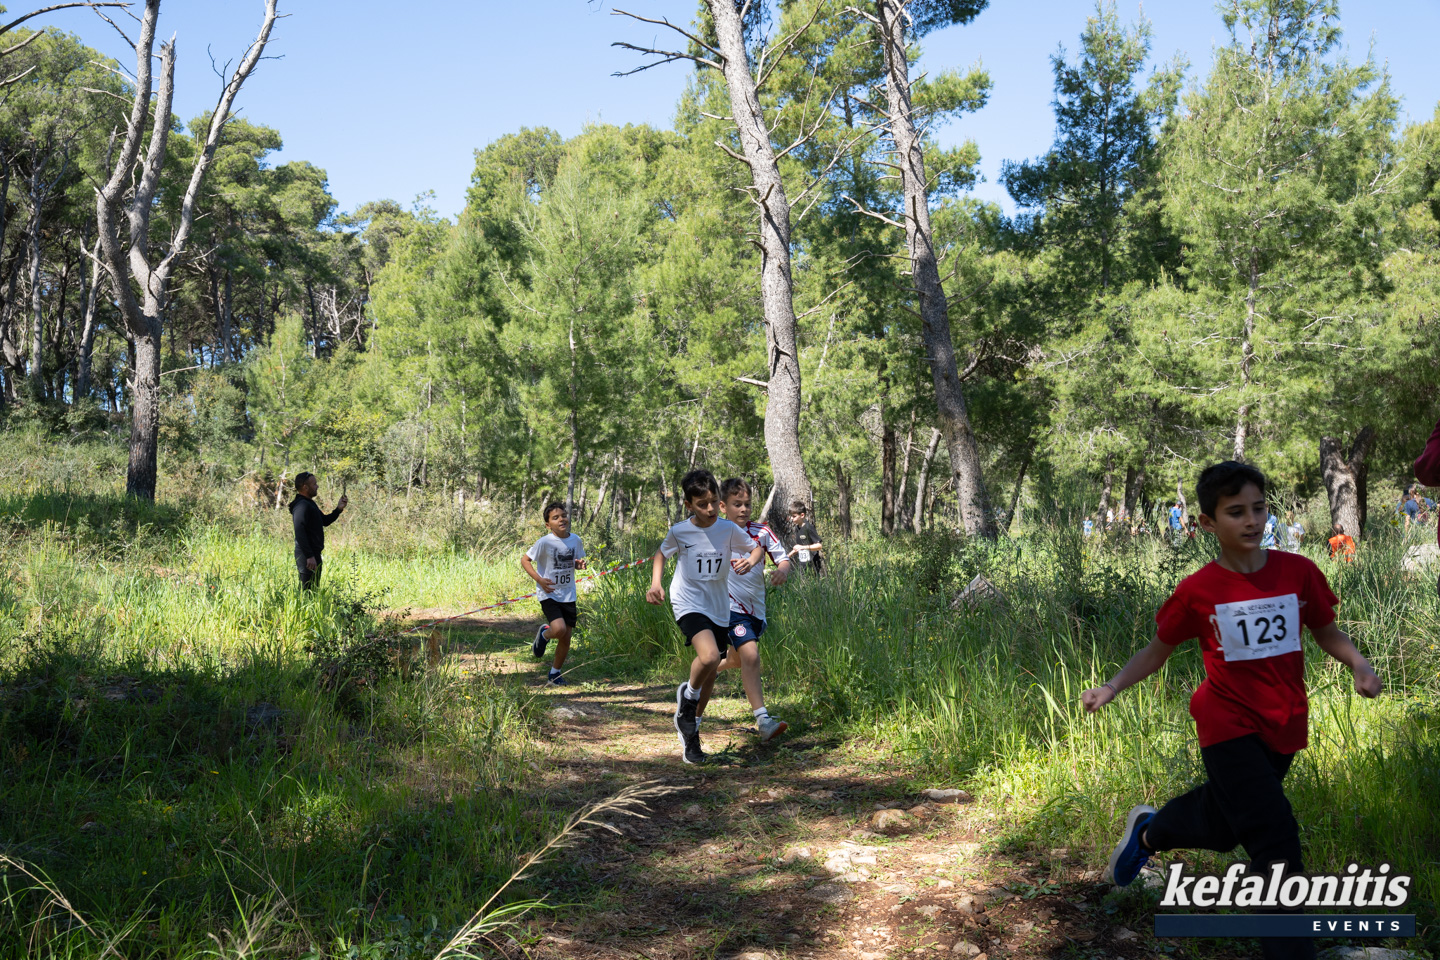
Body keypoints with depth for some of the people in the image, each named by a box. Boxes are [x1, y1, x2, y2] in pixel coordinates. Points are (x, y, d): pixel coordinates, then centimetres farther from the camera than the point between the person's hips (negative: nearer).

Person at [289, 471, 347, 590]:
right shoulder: (302, 506, -17)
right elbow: (299, 533, -25)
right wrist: (309, 556, -27)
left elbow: (325, 521, 25)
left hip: (314, 555, 11)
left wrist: (339, 509, 10)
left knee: (313, 590, 14)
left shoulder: (310, 504, 16)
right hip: (307, 557, -11)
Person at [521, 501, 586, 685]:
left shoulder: (575, 540, 1)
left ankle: (555, 673, 27)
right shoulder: (545, 542, -14)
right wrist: (539, 579, -19)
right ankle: (543, 634, 12)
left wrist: (580, 564, -8)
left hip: (568, 595, 5)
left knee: (566, 638, 6)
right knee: (559, 629, -25)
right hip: (548, 594, -5)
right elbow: (525, 560, -7)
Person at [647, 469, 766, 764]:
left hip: (719, 608, 4)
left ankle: (688, 729, 31)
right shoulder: (679, 531, -8)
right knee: (709, 656, -30)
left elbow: (758, 548, 6)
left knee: (710, 671, 10)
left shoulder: (729, 529, -7)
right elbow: (661, 554, 11)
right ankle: (688, 695, 1)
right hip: (688, 604, -3)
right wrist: (655, 584, -4)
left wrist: (750, 561, -17)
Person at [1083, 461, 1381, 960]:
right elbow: (1158, 651, 2)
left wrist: (1359, 663, -11)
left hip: (1284, 728, 4)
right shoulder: (1197, 591, -11)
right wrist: (1112, 687, -10)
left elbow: (1326, 631, 9)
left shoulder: (1298, 572, -5)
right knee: (1275, 842, -10)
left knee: (1221, 824, 20)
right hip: (1229, 725, -4)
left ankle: (1149, 830, 50)